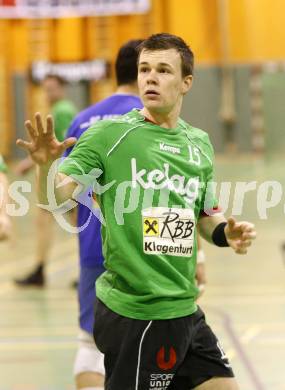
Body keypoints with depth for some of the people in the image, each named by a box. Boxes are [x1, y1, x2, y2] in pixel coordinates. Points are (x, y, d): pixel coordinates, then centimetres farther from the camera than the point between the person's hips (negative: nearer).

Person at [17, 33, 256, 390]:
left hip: (185, 310, 6)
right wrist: (46, 166, -35)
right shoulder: (108, 134, -8)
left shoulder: (199, 143, 10)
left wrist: (226, 232, -1)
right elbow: (55, 199, -14)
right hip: (132, 312, -6)